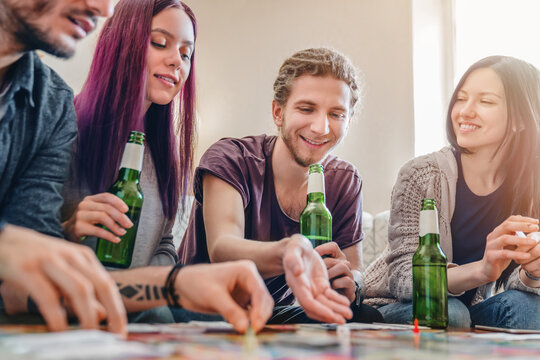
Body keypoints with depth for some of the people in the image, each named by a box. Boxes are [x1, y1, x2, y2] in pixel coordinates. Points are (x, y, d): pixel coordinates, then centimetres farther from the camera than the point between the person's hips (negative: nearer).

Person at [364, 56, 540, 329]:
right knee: (447, 311, -33)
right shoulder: (421, 175, -19)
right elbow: (401, 277, -25)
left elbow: (514, 282, -8)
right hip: (397, 308, -3)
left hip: (471, 307, 3)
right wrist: (481, 269, -42)